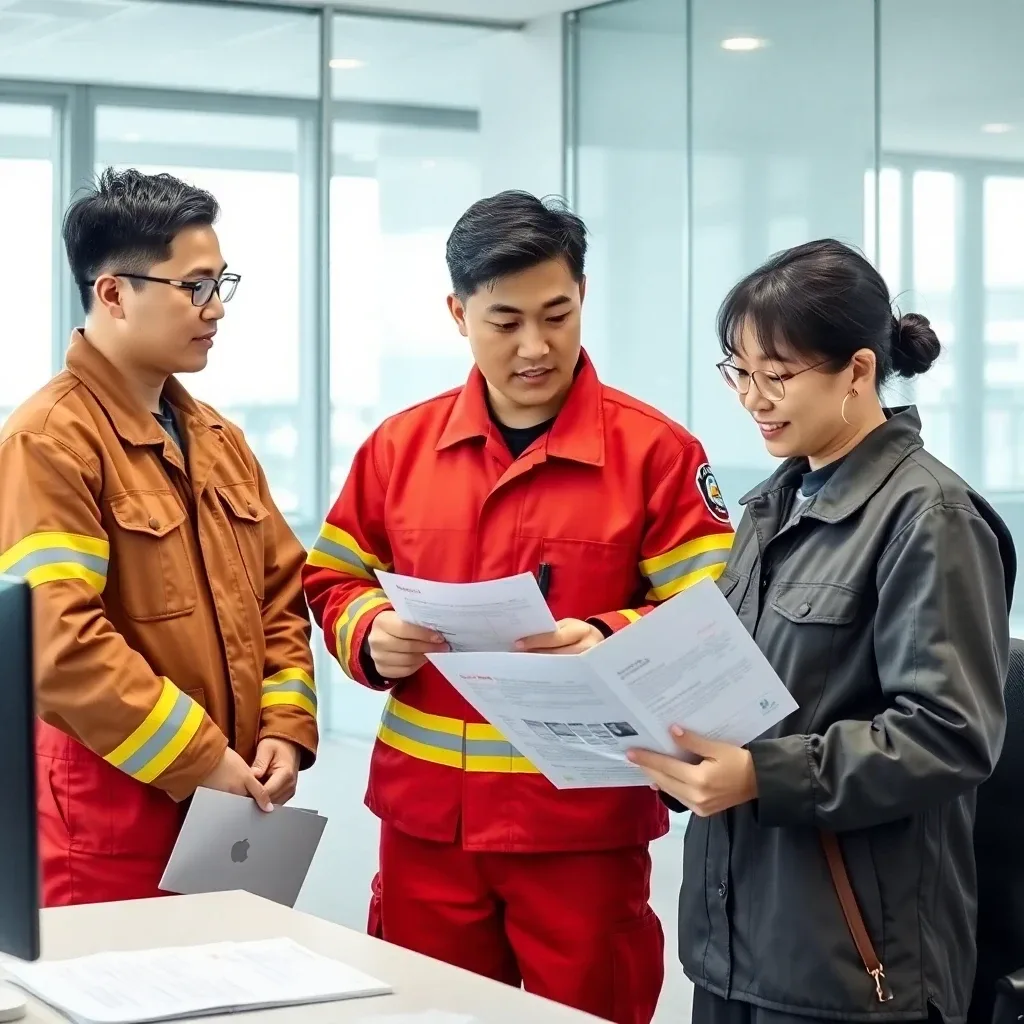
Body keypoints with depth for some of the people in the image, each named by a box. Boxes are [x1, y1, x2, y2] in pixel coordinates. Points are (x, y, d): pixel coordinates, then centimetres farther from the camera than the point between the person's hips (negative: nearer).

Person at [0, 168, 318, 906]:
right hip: (109, 811, -7)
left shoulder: (218, 439, 14)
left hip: (228, 810, 7)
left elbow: (281, 594, 18)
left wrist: (284, 729, 2)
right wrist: (203, 760, -18)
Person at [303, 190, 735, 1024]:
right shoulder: (399, 445, 6)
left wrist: (611, 643, -23)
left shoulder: (655, 449, -6)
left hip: (585, 821, -3)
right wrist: (373, 635, -6)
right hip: (426, 816, 4)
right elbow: (334, 582, 14)